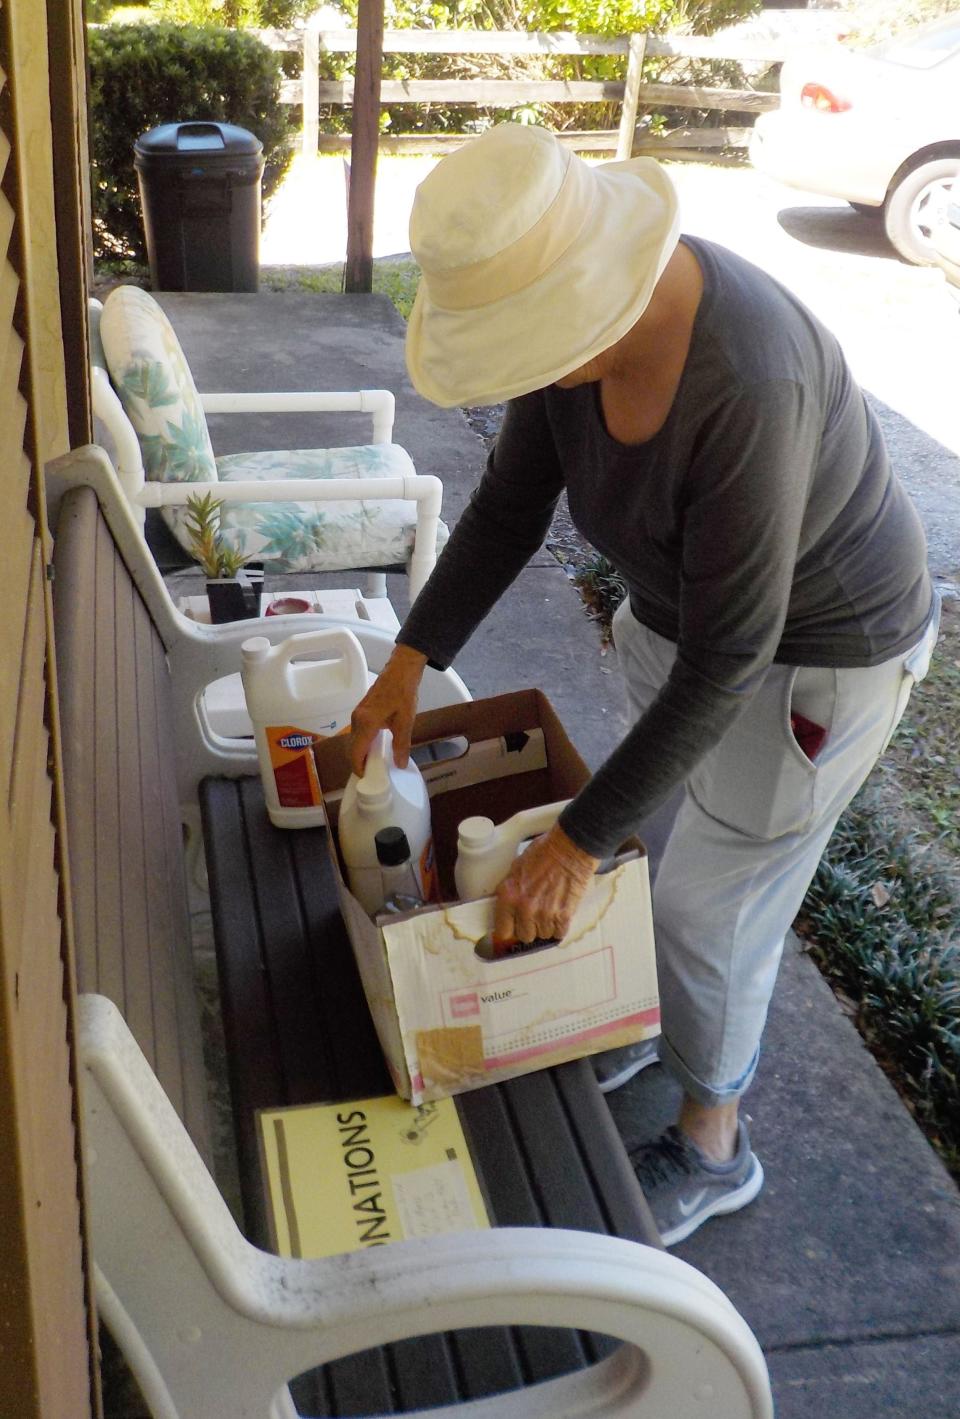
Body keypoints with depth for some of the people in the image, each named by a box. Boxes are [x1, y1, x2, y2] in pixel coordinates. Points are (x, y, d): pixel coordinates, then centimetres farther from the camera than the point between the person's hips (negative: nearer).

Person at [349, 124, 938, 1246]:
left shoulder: (747, 385, -40)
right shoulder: (576, 311, -17)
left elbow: (726, 661, -34)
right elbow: (508, 510, -5)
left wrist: (574, 841, -29)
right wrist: (408, 662, -12)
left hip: (819, 648, -7)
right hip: (679, 604, 7)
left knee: (712, 901, 6)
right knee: (662, 833, 22)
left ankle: (712, 1148, 32)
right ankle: (638, 1020, 51)